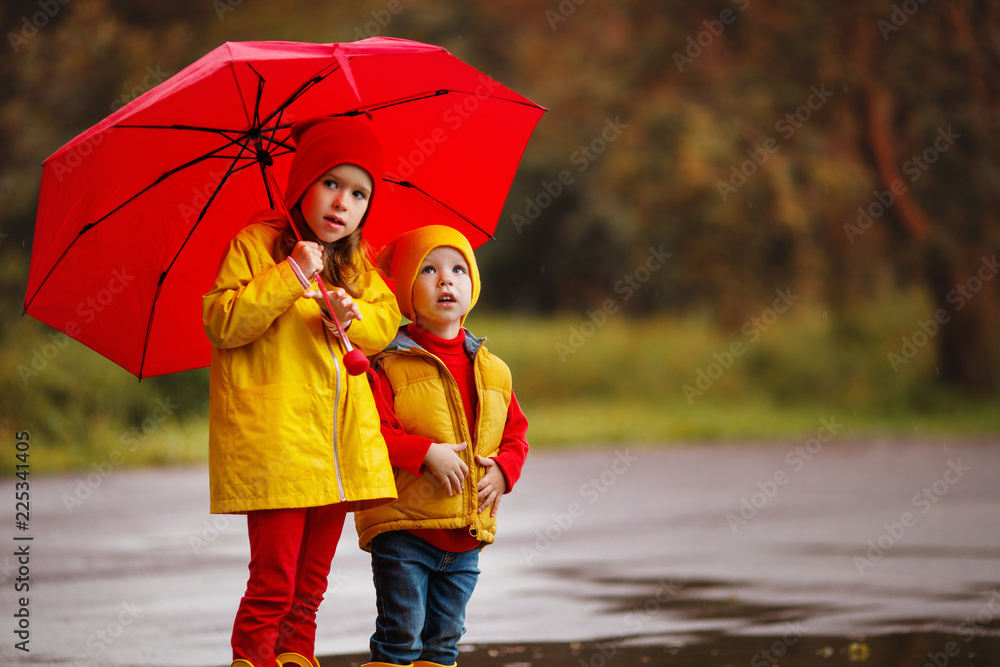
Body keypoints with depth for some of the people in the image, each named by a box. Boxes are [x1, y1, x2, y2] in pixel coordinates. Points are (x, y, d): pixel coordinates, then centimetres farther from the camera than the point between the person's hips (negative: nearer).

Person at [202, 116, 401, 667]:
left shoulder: (356, 264, 16)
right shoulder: (254, 245, -2)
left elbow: (387, 321, 14)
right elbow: (222, 323, -11)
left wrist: (353, 314, -7)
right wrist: (290, 276, -17)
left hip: (340, 446, 6)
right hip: (272, 445, -6)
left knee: (311, 585, 10)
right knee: (274, 580, -10)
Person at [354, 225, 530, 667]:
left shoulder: (493, 372, 11)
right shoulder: (389, 366, -6)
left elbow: (516, 433, 17)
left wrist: (503, 469, -3)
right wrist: (427, 454, -22)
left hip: (465, 537, 5)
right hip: (403, 529, -5)